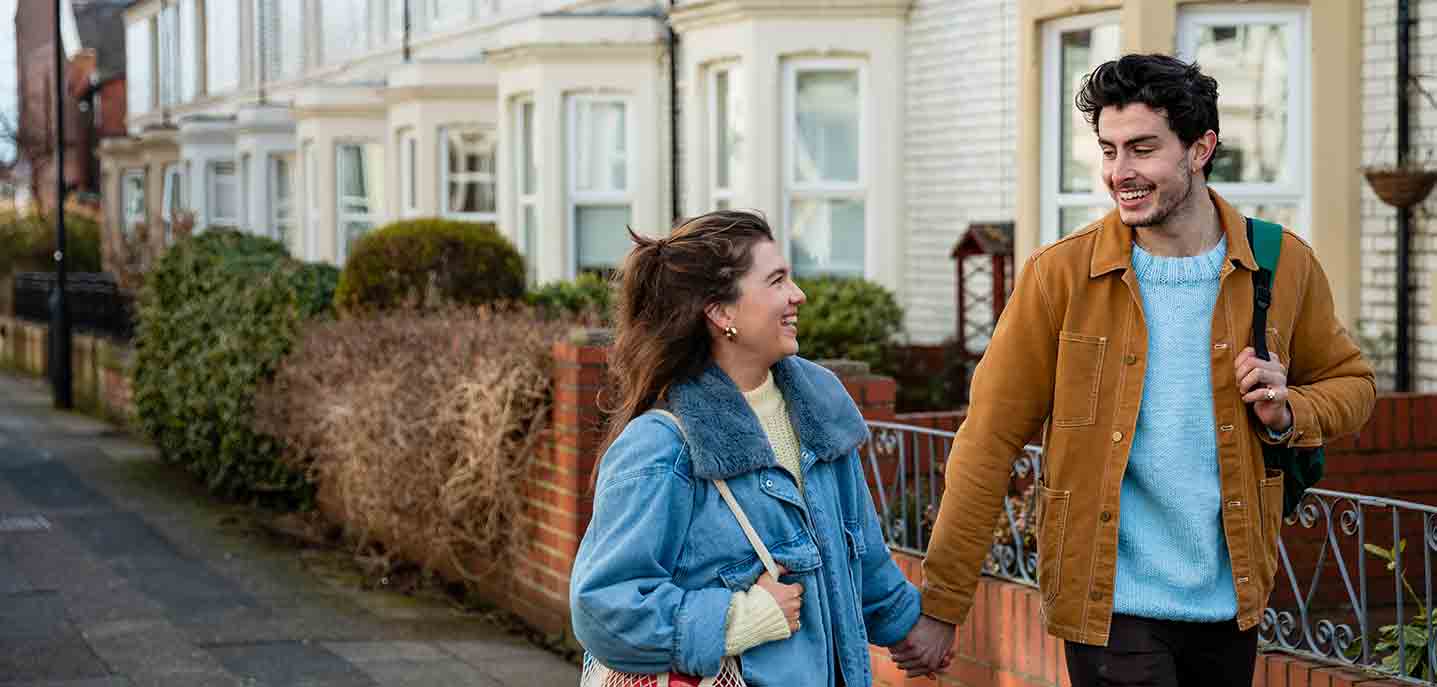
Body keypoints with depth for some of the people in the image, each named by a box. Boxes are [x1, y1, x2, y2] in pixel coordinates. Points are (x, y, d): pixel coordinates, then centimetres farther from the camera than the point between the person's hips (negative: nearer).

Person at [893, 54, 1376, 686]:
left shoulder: (1282, 265, -1)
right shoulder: (1060, 276, -9)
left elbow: (1350, 382, 15)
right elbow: (989, 442, -7)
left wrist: (1287, 414, -9)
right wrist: (940, 606, -8)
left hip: (1230, 605, 3)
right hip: (1111, 606, -3)